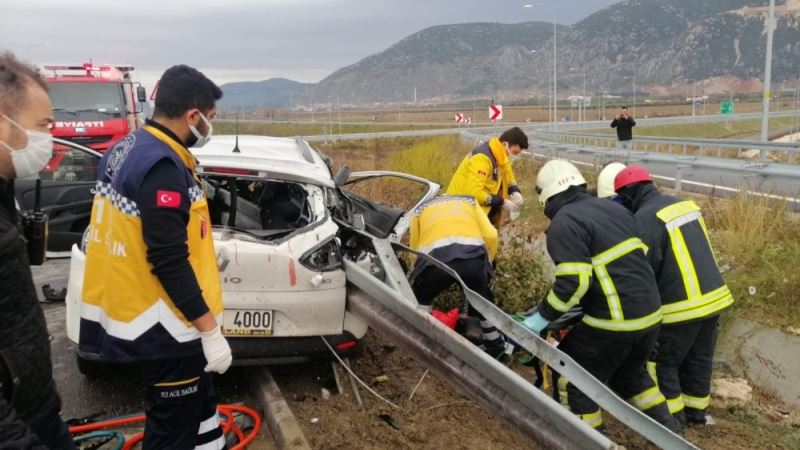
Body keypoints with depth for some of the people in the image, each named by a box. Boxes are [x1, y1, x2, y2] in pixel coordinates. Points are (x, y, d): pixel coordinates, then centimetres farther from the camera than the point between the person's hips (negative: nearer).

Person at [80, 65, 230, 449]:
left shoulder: (127, 149, 7)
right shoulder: (162, 167, -25)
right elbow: (170, 261, -27)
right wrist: (210, 331, -22)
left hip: (131, 307, 10)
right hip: (166, 324, -10)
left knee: (198, 402, 25)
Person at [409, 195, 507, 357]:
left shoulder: (421, 208, 34)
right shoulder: (469, 201, 34)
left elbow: (414, 248, 26)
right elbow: (491, 235, 18)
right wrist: (487, 263, 33)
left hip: (435, 257, -1)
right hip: (473, 256, 1)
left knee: (420, 298, 30)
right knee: (483, 299, 31)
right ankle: (495, 346, 42)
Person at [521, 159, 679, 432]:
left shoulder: (564, 224, -14)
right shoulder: (614, 209, 11)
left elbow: (573, 281, -23)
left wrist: (542, 317, -14)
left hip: (615, 322, -9)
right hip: (651, 313, 9)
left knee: (573, 381, 9)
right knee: (631, 375, 31)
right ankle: (669, 432, 40)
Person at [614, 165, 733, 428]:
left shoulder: (646, 218, -16)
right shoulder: (685, 204, 11)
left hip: (682, 305, -8)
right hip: (713, 297, 8)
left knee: (664, 362, 9)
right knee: (698, 360, 20)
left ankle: (673, 417, 18)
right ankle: (695, 412, 34)